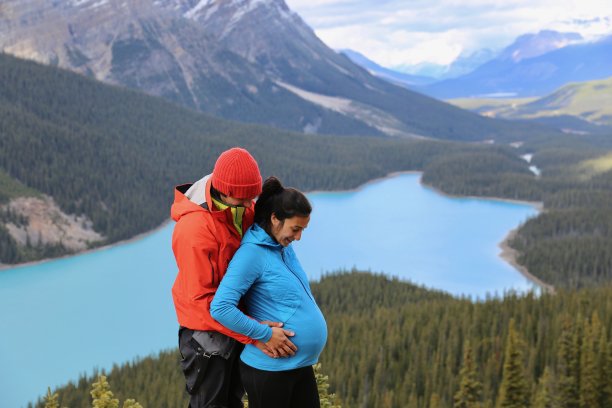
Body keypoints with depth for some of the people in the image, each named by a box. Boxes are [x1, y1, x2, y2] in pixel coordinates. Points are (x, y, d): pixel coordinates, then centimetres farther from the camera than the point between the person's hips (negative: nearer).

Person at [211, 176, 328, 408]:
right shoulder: (252, 252, -17)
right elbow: (220, 308, -24)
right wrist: (266, 334, -21)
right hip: (270, 369, -8)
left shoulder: (284, 247, 9)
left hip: (301, 364, 8)